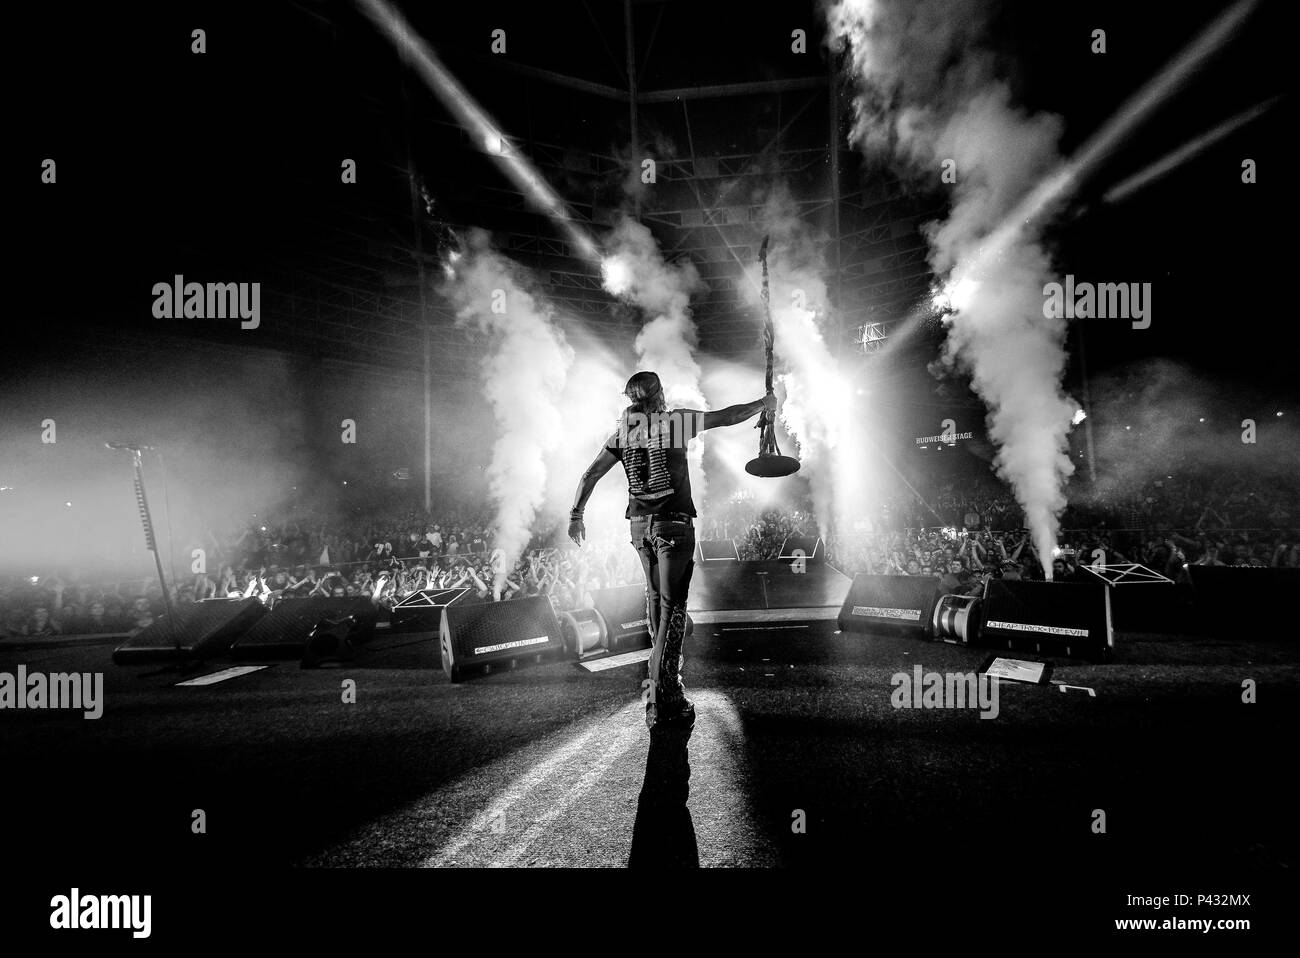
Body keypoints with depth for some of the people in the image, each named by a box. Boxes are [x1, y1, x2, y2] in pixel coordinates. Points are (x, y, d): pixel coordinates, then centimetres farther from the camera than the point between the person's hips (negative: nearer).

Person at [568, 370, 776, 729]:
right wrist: (764, 403, 21)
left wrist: (576, 515, 15)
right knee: (672, 605, -6)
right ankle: (662, 695, -12)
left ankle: (660, 671, 36)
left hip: (639, 525, 5)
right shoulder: (677, 420, -3)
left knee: (655, 598, 20)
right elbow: (727, 416, 5)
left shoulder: (622, 431, 8)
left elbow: (590, 475, 6)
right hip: (673, 524, -5)